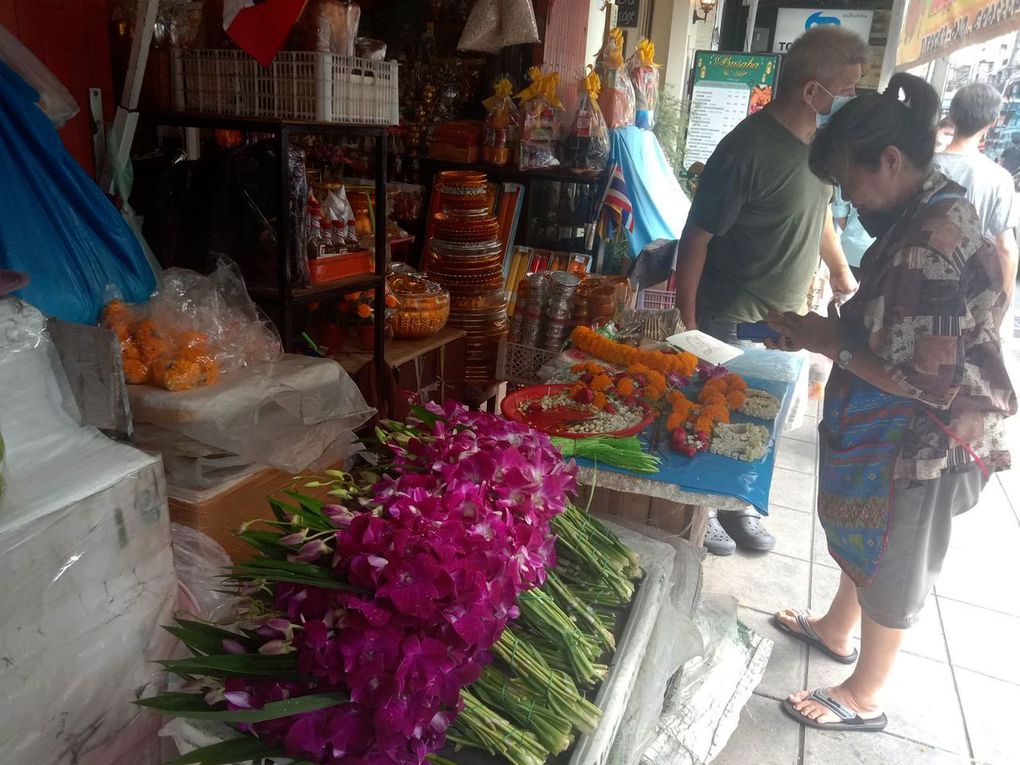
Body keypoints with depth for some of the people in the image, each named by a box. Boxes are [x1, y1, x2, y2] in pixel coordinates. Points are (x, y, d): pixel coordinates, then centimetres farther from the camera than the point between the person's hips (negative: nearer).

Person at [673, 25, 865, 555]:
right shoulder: (748, 148, -21)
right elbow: (696, 237, -20)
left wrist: (840, 270, 22)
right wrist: (688, 323, -19)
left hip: (786, 318, 8)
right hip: (731, 324, -7)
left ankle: (739, 504, 38)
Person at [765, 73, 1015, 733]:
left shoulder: (936, 242, -29)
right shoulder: (925, 215, 2)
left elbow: (922, 379, -29)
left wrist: (824, 340, -20)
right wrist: (828, 327, -2)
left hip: (918, 447, -9)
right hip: (887, 431, 9)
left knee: (892, 566, 11)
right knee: (863, 540, 27)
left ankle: (864, 698, 34)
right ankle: (837, 629, 52)